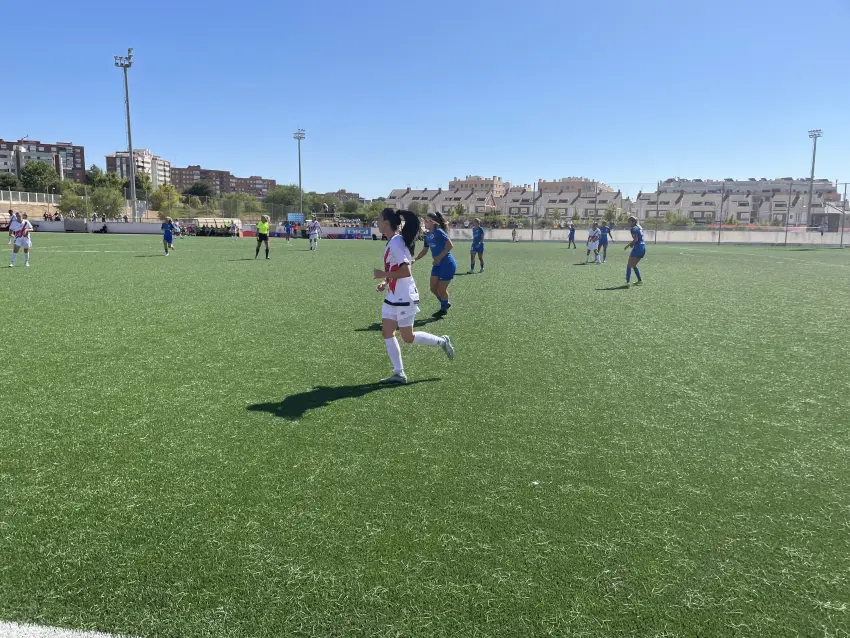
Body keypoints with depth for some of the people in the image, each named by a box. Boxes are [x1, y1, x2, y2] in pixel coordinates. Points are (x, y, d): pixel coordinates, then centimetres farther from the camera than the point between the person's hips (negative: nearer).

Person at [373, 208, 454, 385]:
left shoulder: (396, 243, -20)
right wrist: (386, 282, 9)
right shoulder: (393, 241, 9)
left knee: (408, 337, 2)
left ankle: (442, 341, 22)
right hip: (393, 297, 10)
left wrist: (384, 275, -19)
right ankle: (399, 374, 11)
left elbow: (406, 271, -27)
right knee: (386, 333, 6)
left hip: (404, 298, -10)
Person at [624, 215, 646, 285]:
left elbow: (635, 239, -18)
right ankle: (640, 280, 20)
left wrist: (628, 245, -9)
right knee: (633, 265, 20)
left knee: (629, 265, -5)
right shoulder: (640, 227, 18)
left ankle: (627, 282, -13)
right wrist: (632, 243, 10)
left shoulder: (634, 228, -9)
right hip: (643, 247, 9)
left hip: (638, 247, -9)